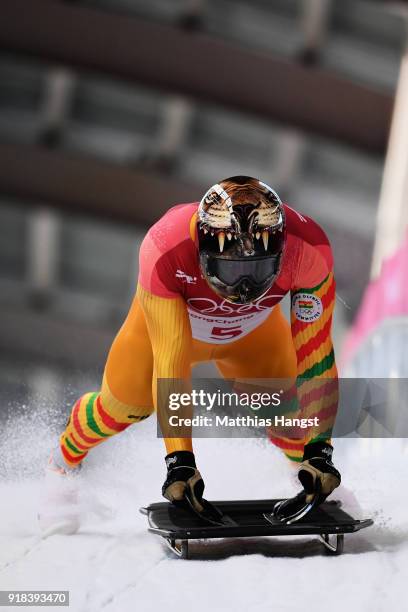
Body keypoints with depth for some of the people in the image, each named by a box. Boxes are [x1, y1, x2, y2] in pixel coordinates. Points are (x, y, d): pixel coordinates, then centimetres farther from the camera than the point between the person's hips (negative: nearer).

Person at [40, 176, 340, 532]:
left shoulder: (308, 249, -39)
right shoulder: (163, 251, -44)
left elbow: (314, 354, -31)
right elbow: (169, 361, -42)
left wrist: (318, 450, -32)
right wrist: (180, 459, -44)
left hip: (256, 329, 1)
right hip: (168, 319, -1)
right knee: (124, 404, -9)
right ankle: (65, 460, 22)